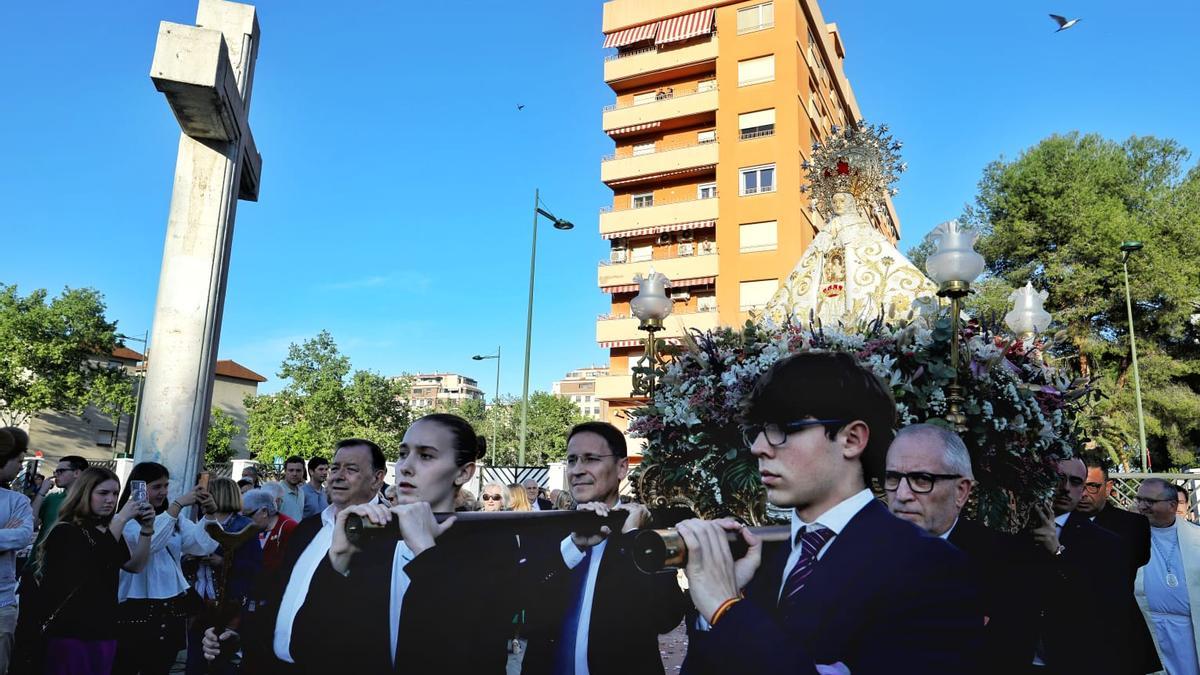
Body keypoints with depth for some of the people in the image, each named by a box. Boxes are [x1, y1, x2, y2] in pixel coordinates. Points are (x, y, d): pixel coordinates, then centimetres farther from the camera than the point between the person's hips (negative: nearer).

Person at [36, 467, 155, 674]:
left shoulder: (109, 532, 11)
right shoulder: (65, 531, -7)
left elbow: (136, 565, 2)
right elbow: (92, 561, -22)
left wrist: (146, 529, -12)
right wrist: (121, 519, -25)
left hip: (104, 630, 6)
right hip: (69, 631, -6)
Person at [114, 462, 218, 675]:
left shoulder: (174, 519, 9)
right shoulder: (124, 521, -7)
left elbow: (204, 546, -1)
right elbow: (148, 542, -27)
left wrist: (210, 513, -15)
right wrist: (178, 504, -27)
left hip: (171, 608, 5)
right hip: (136, 609, -5)